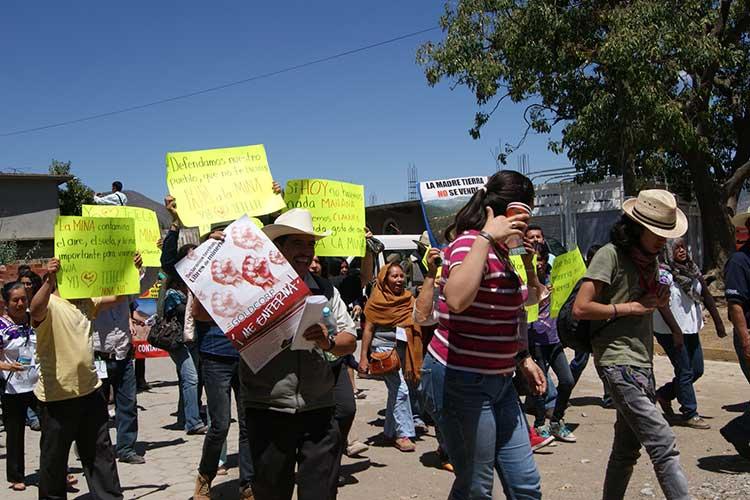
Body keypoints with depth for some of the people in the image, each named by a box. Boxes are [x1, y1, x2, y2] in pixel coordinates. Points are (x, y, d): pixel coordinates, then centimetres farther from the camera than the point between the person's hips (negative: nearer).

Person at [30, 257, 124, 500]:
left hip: (90, 391, 7)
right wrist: (49, 280, -51)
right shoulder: (50, 305, -12)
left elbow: (118, 297, 8)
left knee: (101, 452, 15)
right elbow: (36, 310, -34)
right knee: (54, 457, 9)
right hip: (57, 397, -7)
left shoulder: (87, 302, 9)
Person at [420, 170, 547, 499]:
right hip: (461, 382, -9)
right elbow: (457, 299, -39)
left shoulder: (500, 250, 12)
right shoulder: (469, 242, -17)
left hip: (498, 381, 9)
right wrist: (487, 237, -32)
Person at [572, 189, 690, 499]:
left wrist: (662, 301, 3)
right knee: (664, 447, -13)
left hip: (643, 364, 9)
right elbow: (581, 308, -17)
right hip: (619, 364, -9)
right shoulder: (611, 254, -11)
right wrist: (631, 307, -13)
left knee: (627, 447, 14)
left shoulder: (649, 259, 15)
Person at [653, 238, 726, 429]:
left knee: (697, 370, 12)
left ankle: (664, 394, 28)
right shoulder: (663, 273, -14)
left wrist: (718, 323, 10)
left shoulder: (692, 270, 8)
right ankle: (689, 414, 10)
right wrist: (676, 331, -24)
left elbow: (707, 296, 11)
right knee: (685, 371, -2)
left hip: (691, 329, 8)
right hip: (670, 331, -8)